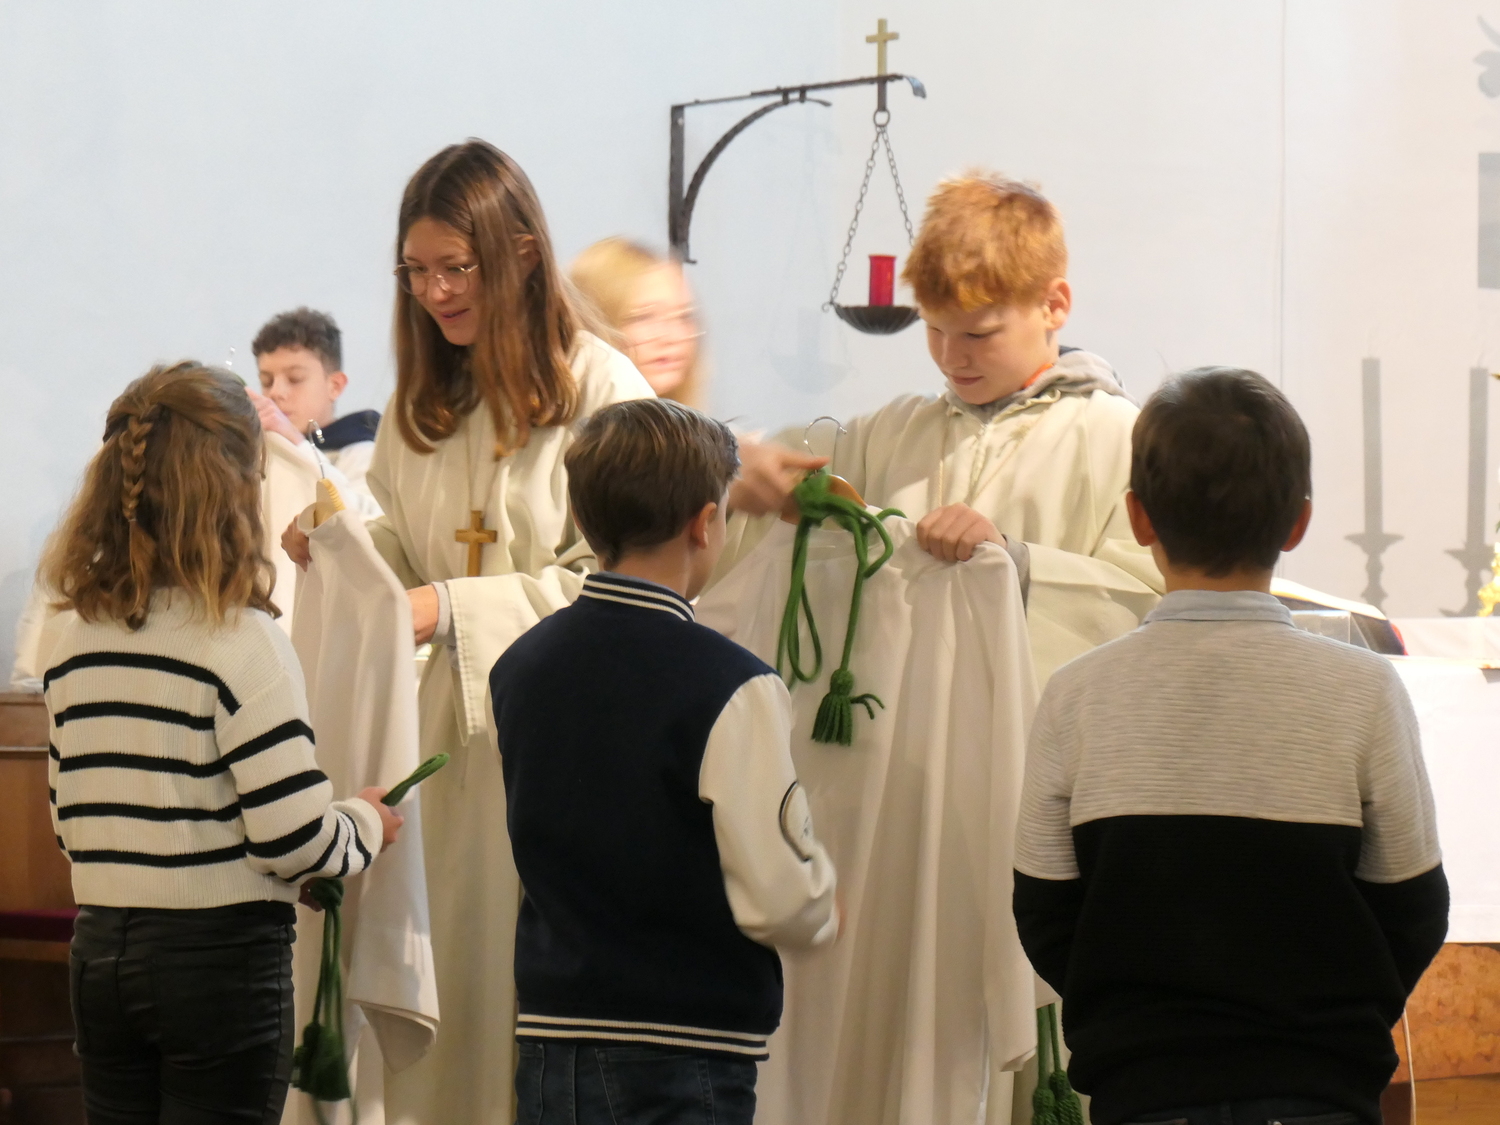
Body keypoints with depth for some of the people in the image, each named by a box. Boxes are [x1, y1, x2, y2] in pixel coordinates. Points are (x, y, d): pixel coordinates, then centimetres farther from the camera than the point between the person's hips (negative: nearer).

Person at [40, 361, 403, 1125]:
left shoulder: (75, 643, 5)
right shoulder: (240, 641, -14)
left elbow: (69, 820, 12)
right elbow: (295, 839, -16)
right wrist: (367, 827, 3)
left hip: (99, 951, 6)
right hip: (219, 955, -6)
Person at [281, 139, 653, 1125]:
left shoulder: (598, 388, -8)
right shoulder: (421, 402, 12)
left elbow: (610, 585, -12)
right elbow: (403, 563, 15)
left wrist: (454, 608, -18)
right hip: (443, 731, 5)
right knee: (445, 976, 3)